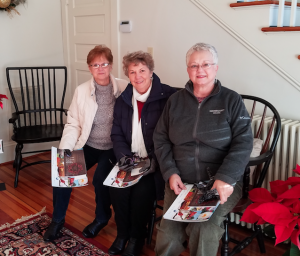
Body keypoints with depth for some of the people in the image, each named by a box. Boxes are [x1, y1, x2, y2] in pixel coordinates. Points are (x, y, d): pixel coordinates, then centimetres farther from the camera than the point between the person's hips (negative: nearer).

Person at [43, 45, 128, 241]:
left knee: (100, 179, -23)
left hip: (113, 147, -3)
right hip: (88, 145, 3)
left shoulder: (124, 88, -9)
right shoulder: (81, 91, 0)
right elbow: (73, 124, -1)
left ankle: (102, 217, 11)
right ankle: (58, 219, 14)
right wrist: (65, 149, -13)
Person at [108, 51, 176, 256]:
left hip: (156, 163, -4)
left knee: (142, 190, -26)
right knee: (117, 187, -19)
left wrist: (153, 160, -19)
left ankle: (137, 236, 1)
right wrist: (125, 158, -8)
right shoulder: (123, 100, 9)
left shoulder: (168, 97, -11)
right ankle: (123, 233, 6)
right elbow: (117, 134, 9)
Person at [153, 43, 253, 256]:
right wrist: (170, 173, -3)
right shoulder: (176, 100, 13)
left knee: (203, 230, -27)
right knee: (168, 233, -19)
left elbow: (243, 142, -5)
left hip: (222, 183, -2)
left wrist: (226, 178, -19)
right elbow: (160, 139, 12)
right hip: (181, 182, 2)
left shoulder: (231, 100, 3)